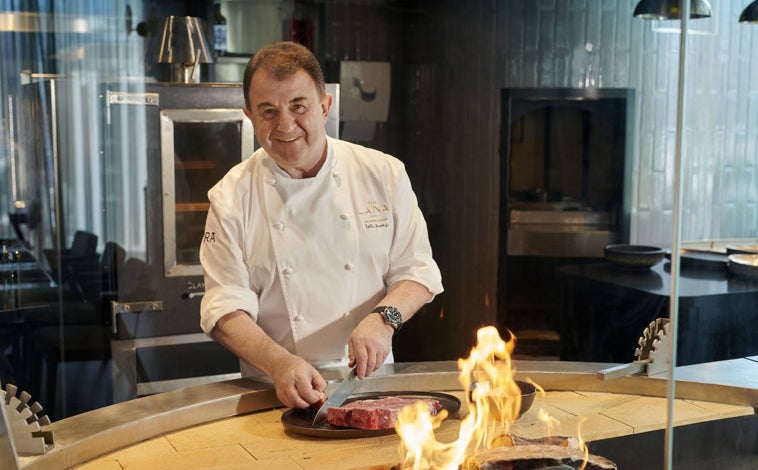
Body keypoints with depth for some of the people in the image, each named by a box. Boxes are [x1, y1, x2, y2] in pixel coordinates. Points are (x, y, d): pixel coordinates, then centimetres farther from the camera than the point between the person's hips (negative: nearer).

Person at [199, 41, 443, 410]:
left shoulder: (384, 174, 3)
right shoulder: (232, 197, 0)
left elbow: (418, 271, 6)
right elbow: (226, 306, -5)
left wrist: (383, 318, -14)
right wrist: (279, 364, -22)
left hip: (368, 380, 1)